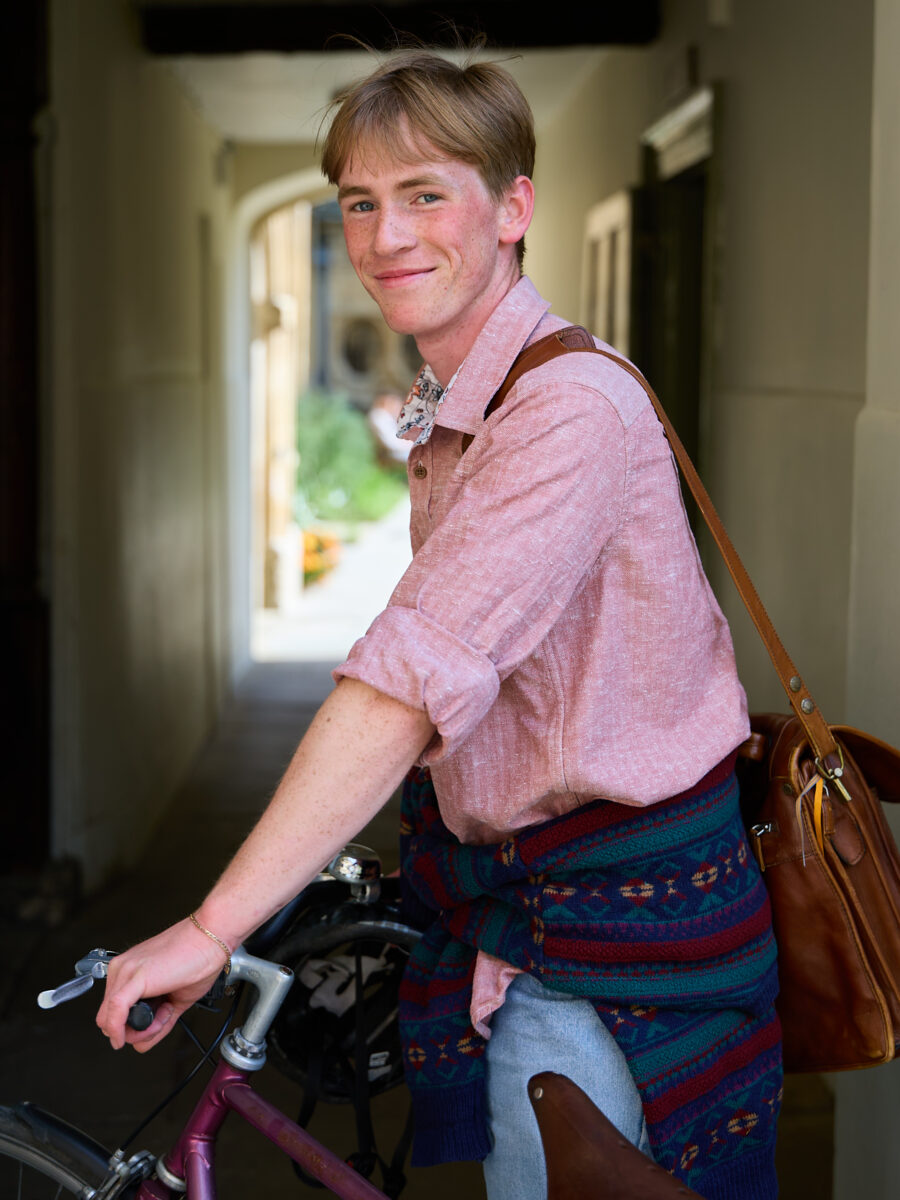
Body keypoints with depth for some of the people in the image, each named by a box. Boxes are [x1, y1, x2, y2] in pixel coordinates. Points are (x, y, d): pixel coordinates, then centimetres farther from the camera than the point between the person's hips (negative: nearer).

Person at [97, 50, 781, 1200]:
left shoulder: (571, 407, -24)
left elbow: (411, 683, -31)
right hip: (514, 889, 9)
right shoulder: (445, 414, 9)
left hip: (612, 915, -9)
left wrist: (212, 929, -31)